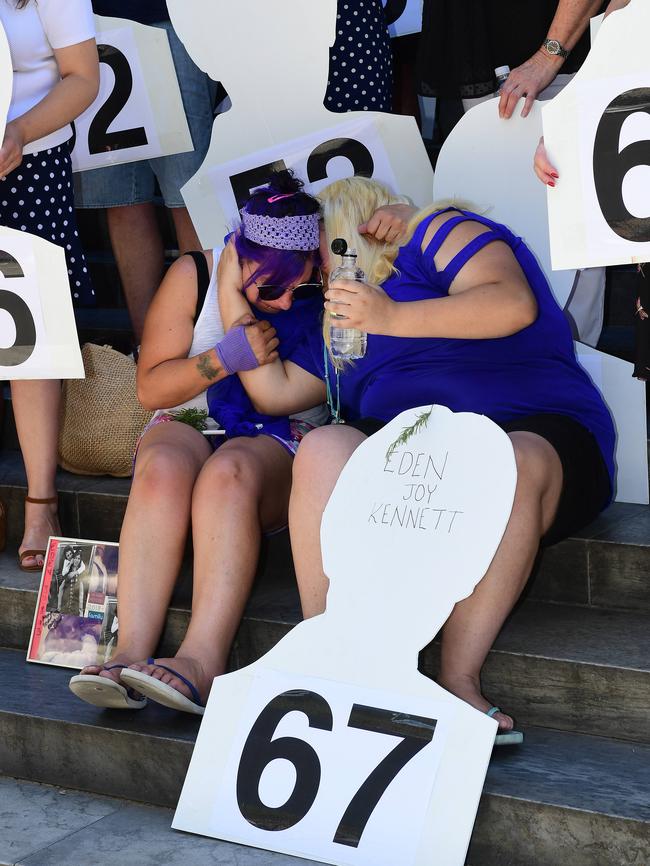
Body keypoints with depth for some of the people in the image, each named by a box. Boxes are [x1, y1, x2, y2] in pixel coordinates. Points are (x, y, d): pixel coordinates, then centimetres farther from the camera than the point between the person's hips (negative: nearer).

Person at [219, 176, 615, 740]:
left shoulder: (439, 234, 8)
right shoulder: (337, 318, 31)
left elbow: (514, 304, -12)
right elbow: (273, 392, 28)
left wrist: (393, 319, -17)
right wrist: (232, 289, 27)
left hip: (532, 434, -5)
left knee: (512, 463, -40)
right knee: (324, 448, -25)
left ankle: (459, 675, -40)